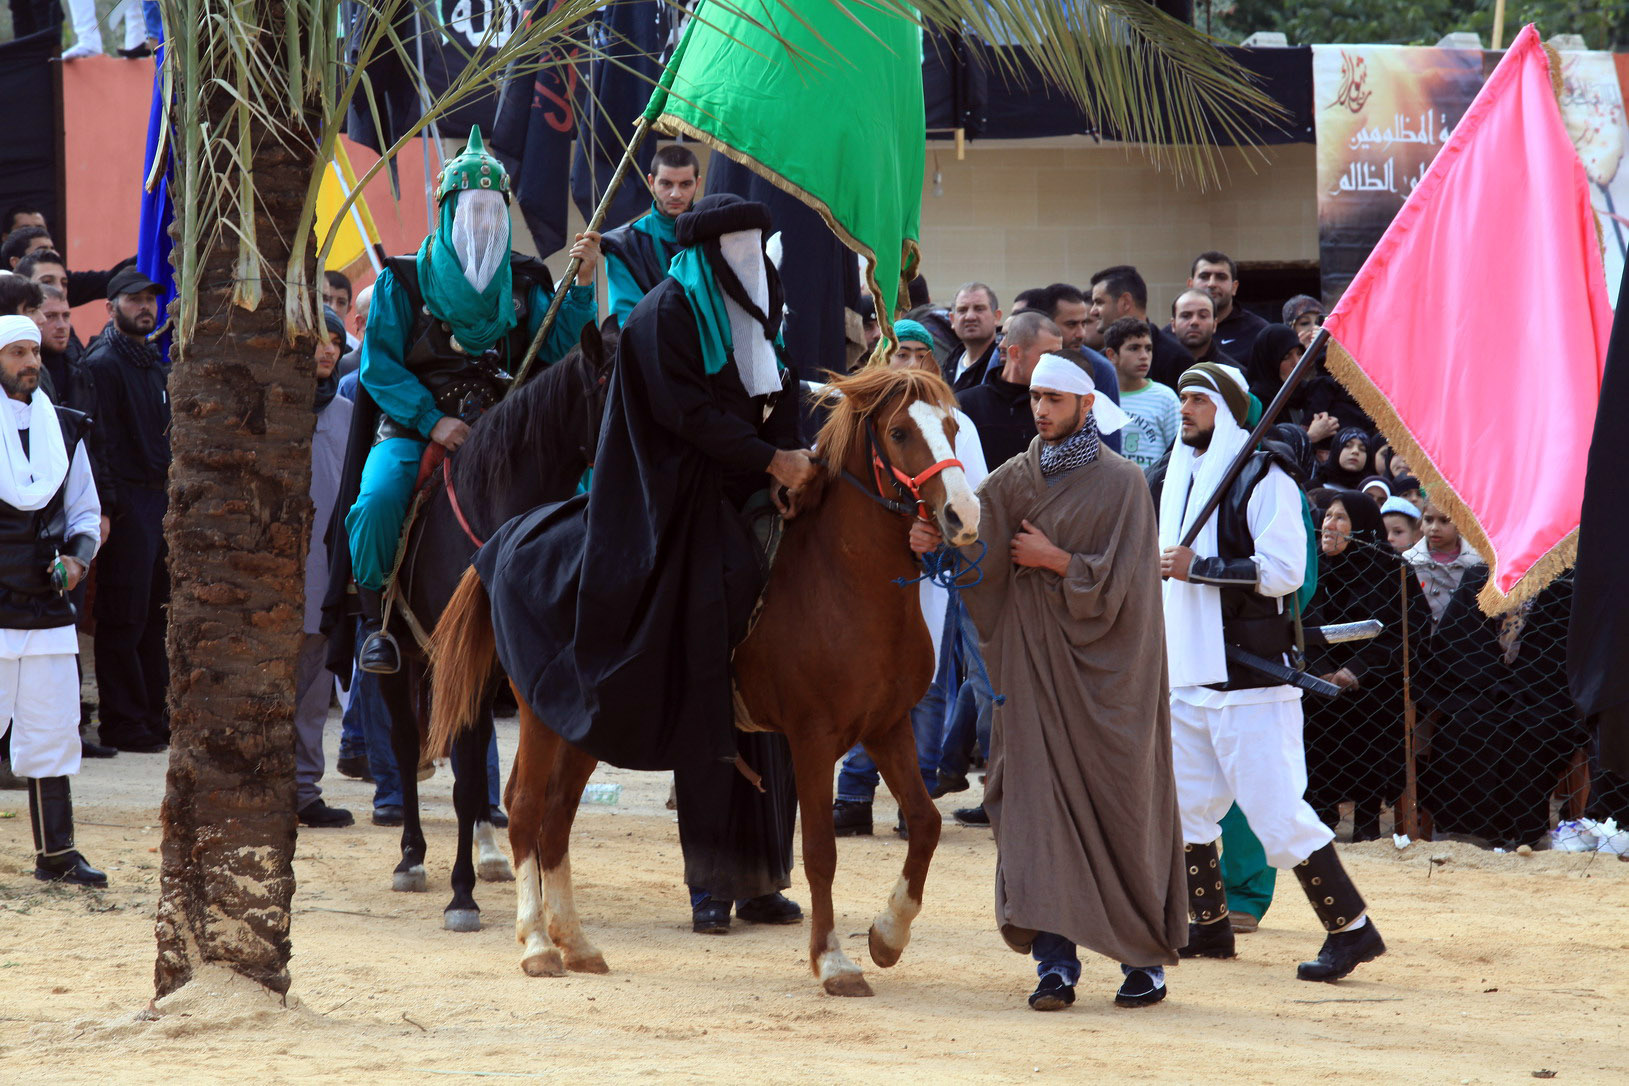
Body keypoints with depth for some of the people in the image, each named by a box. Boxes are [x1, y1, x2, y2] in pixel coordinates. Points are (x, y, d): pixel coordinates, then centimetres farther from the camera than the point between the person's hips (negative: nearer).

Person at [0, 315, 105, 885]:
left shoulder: (62, 429, 11)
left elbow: (85, 511, 20)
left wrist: (78, 556, 2)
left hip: (49, 607, 5)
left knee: (54, 730, 7)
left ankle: (55, 853, 15)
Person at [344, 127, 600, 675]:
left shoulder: (522, 282, 13)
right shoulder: (403, 281, 6)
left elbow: (559, 348, 0)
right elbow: (378, 364, -3)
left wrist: (582, 283, -14)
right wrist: (432, 421, -15)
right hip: (413, 430, -2)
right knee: (378, 501, -31)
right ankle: (374, 618, -10)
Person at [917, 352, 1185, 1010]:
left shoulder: (1122, 483, -3)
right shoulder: (1016, 479, 7)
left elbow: (1116, 580, -10)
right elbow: (975, 540, -8)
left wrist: (1052, 560, -10)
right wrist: (932, 539, -27)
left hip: (1104, 670, -3)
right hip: (1035, 662, 3)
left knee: (1118, 805, 1)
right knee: (1039, 806, -4)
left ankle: (1147, 958, 13)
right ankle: (1055, 961, -5)